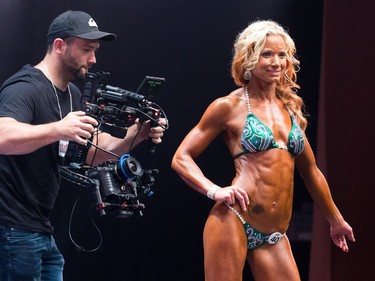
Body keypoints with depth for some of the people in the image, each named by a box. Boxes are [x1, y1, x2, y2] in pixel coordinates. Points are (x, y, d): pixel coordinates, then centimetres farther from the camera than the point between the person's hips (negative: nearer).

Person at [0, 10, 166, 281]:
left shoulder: (72, 94, 14)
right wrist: (58, 129, -45)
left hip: (41, 230, 9)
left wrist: (131, 139, -5)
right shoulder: (25, 88, -15)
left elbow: (92, 150, 14)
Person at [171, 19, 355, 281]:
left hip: (274, 237, 6)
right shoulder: (230, 107, 1)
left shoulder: (291, 107, 16)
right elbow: (181, 158, 2)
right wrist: (214, 191, -15)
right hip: (234, 222, -5)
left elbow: (310, 171, 26)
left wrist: (336, 220, 33)